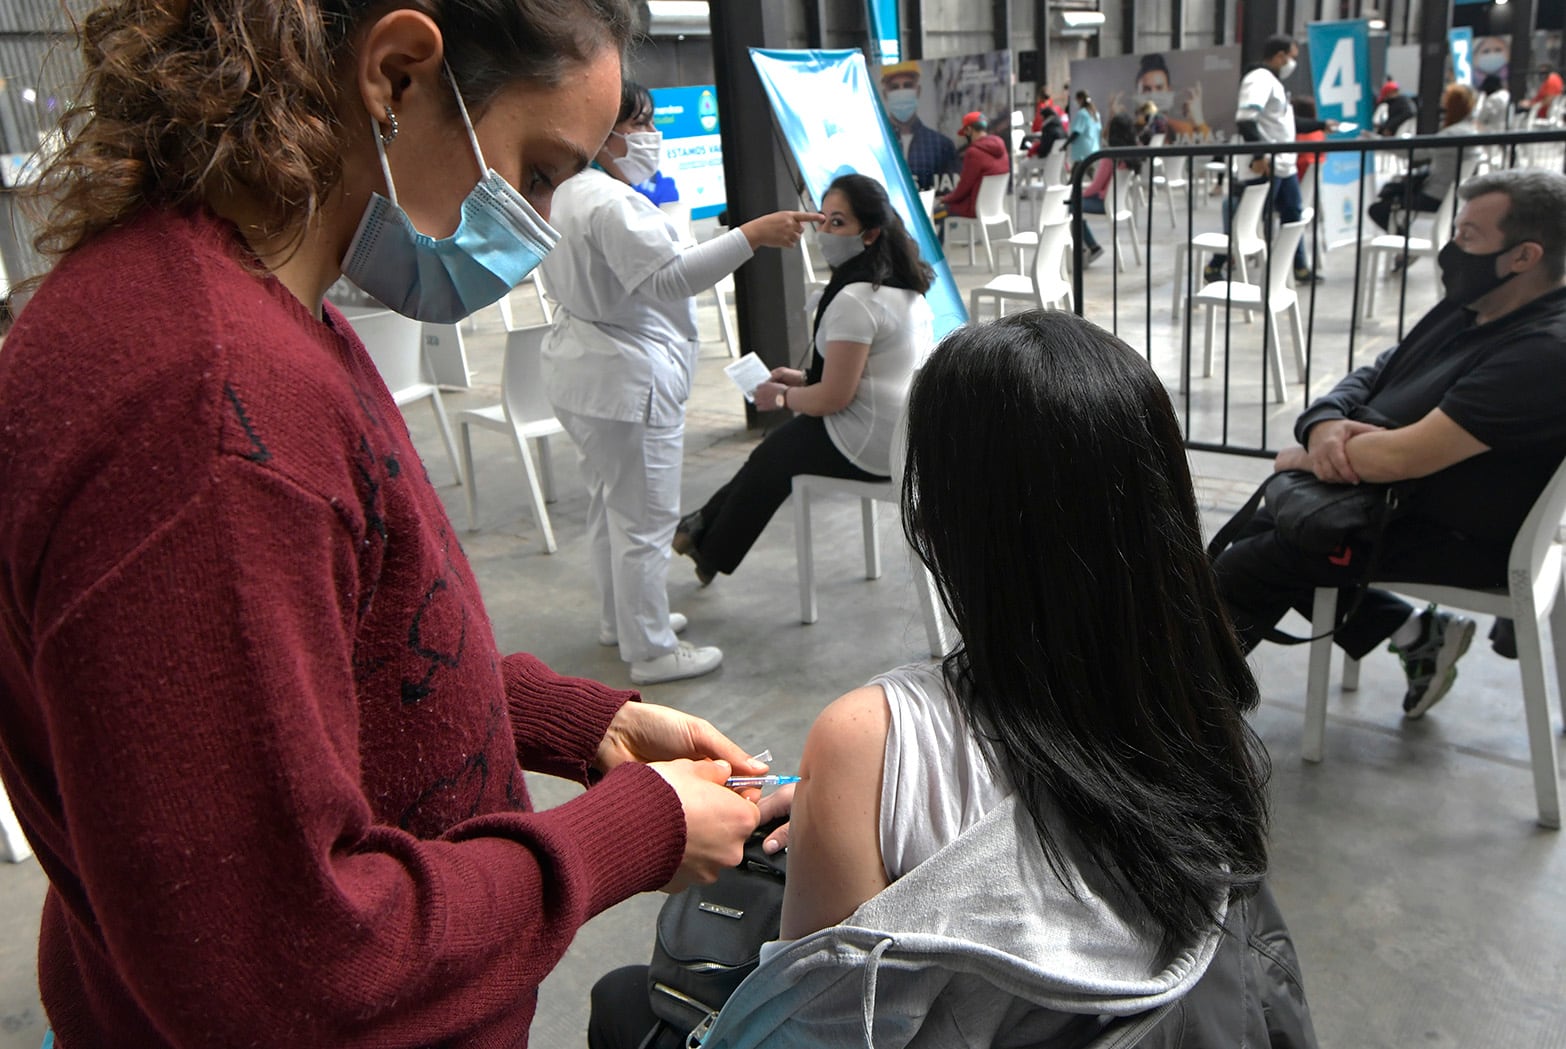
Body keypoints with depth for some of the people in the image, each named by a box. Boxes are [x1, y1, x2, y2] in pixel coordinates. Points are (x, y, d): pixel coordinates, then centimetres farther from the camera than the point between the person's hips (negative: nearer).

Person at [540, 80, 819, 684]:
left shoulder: (566, 194, 13)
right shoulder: (612, 202, -21)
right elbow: (668, 276, -31)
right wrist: (751, 236, -34)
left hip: (581, 368, 12)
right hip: (627, 379, -11)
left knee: (609, 502, 21)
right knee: (644, 517, -3)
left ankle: (619, 619, 37)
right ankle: (651, 651, 7)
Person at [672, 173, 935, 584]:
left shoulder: (854, 300, -23)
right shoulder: (902, 284, 8)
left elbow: (833, 398, -23)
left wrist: (783, 397, -4)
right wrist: (805, 378, 14)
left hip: (870, 449, -9)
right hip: (911, 433, 9)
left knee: (774, 454, 13)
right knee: (782, 442, 21)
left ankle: (712, 552, 33)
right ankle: (709, 526, 32)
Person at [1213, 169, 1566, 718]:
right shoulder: (1469, 308, 5)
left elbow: (1407, 456, -32)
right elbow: (1371, 377, 7)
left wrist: (1305, 456, -15)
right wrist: (1324, 423, -16)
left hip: (1457, 542, -10)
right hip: (1389, 496, 10)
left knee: (1242, 568, -8)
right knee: (1257, 530, 15)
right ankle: (1412, 634, 12)